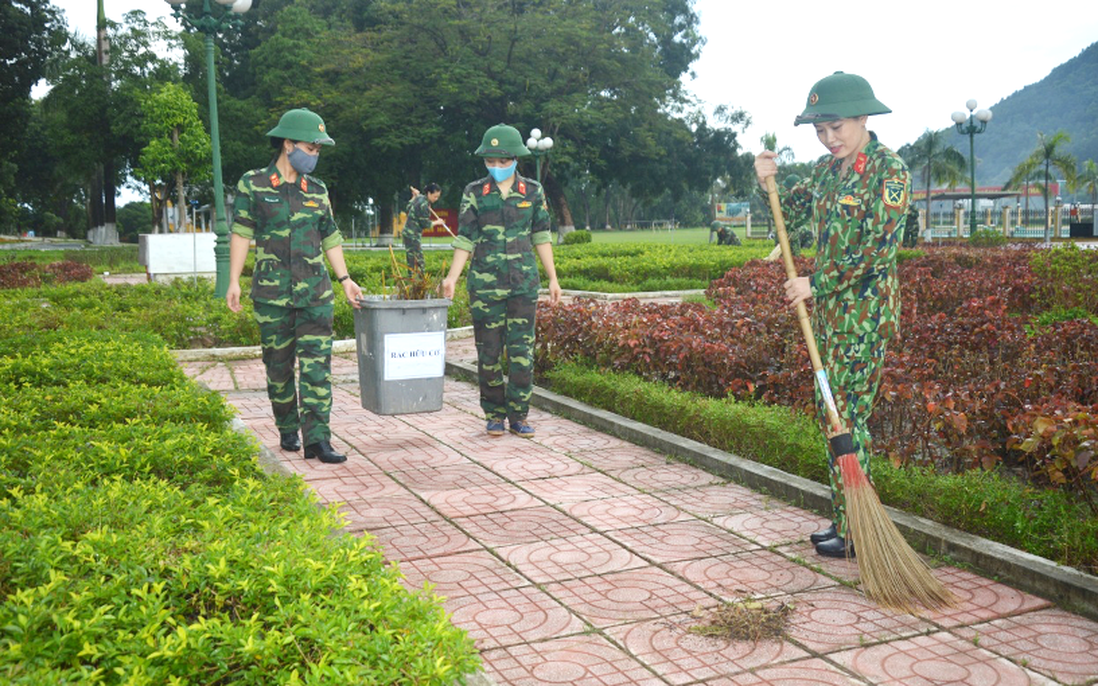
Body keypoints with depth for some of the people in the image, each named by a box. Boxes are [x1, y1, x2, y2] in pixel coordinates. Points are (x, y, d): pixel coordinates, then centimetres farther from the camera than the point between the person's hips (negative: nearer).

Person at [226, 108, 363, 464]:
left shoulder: (317, 190, 10)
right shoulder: (253, 184, 1)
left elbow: (330, 238, 16)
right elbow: (241, 234, 1)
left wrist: (345, 279, 12)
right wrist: (233, 281, -4)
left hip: (316, 291, 2)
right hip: (272, 293, -2)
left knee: (317, 363, -6)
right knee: (279, 364, 7)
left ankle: (317, 438, -7)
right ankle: (288, 431, 24)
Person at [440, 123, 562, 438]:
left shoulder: (533, 192, 5)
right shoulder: (474, 193, 3)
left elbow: (541, 237, 10)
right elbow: (465, 239, 2)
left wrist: (553, 278, 8)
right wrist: (452, 277, -9)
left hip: (524, 282, 0)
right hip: (485, 284, 0)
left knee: (522, 350, -1)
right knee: (488, 352, 4)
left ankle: (518, 415, 11)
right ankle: (494, 415, 16)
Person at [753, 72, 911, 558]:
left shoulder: (889, 170, -11)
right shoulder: (827, 169, 12)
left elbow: (879, 249, -17)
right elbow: (791, 212, 23)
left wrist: (816, 284, -15)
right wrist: (769, 183, 3)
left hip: (865, 310, -8)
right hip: (829, 308, 8)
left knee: (847, 413, -6)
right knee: (830, 409, 11)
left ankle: (854, 534, 4)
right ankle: (844, 520, 22)